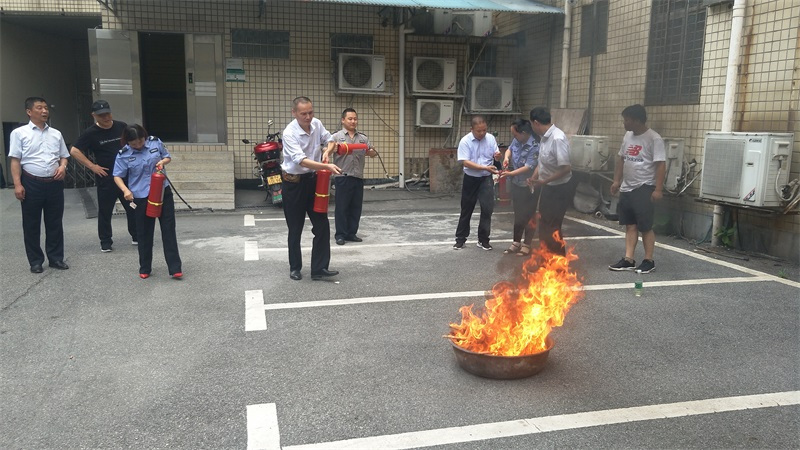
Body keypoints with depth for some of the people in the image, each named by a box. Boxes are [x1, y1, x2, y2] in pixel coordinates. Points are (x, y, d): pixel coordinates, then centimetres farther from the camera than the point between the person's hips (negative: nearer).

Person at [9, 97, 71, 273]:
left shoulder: (56, 134, 11)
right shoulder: (19, 133, -1)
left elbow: (64, 156, 18)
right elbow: (15, 160, -5)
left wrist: (62, 166, -4)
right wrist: (17, 184, -12)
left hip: (54, 184, 4)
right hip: (32, 184, -3)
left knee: (55, 223, 9)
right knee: (32, 224, 5)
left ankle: (56, 258, 20)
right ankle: (35, 261, 15)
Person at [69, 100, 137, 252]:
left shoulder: (121, 127, 3)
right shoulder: (91, 133, -6)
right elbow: (74, 151, -8)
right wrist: (92, 166, -11)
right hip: (105, 178, -3)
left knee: (133, 207, 8)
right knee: (105, 211, 4)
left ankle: (136, 236, 22)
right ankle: (105, 242, 15)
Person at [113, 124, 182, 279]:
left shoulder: (155, 142, -3)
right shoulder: (123, 155, -7)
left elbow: (167, 157, 12)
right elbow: (117, 176, -4)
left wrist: (162, 162, -11)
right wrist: (125, 190, -21)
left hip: (163, 192, 1)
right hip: (141, 197, -1)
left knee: (169, 230, 2)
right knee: (144, 233, 8)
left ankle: (175, 268, 5)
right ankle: (145, 268, 23)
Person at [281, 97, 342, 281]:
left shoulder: (317, 124, -4)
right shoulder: (289, 133, -22)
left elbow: (329, 140, 17)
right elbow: (301, 160, -34)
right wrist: (327, 167, -43)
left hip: (313, 179, 5)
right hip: (294, 182, -5)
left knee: (322, 225, 0)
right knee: (295, 229, 6)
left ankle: (319, 268, 5)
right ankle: (295, 268, 22)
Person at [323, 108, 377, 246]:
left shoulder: (363, 138, 15)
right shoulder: (337, 136, 3)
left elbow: (373, 153, 15)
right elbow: (329, 149, -13)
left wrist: (370, 152, -9)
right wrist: (326, 155, -36)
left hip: (358, 177, 4)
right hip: (343, 177, -4)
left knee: (356, 207, 8)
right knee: (342, 207, 0)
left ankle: (351, 233, 19)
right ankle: (340, 234, 8)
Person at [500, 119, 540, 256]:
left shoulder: (534, 146, -24)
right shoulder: (517, 140, -3)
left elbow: (528, 167, -27)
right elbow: (510, 148, 17)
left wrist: (510, 173, -30)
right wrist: (506, 156, -4)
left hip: (529, 187, -7)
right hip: (516, 184, 7)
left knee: (528, 217, 5)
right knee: (518, 215, 17)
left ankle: (527, 245, 18)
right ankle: (516, 243, 28)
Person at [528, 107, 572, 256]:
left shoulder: (557, 138, -25)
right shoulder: (544, 137, 3)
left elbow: (566, 168, -27)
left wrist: (544, 181, -22)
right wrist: (534, 177, 2)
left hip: (559, 189, -9)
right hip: (548, 188, 9)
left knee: (552, 228, -2)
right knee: (544, 226, 16)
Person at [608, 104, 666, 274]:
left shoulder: (654, 139, -14)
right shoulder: (628, 136, 10)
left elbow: (660, 165, -17)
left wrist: (658, 189, -20)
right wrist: (617, 180, 15)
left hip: (644, 189, -8)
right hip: (627, 188, 8)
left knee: (645, 227, -1)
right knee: (630, 225, 10)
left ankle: (648, 261, 11)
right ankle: (628, 260, 15)